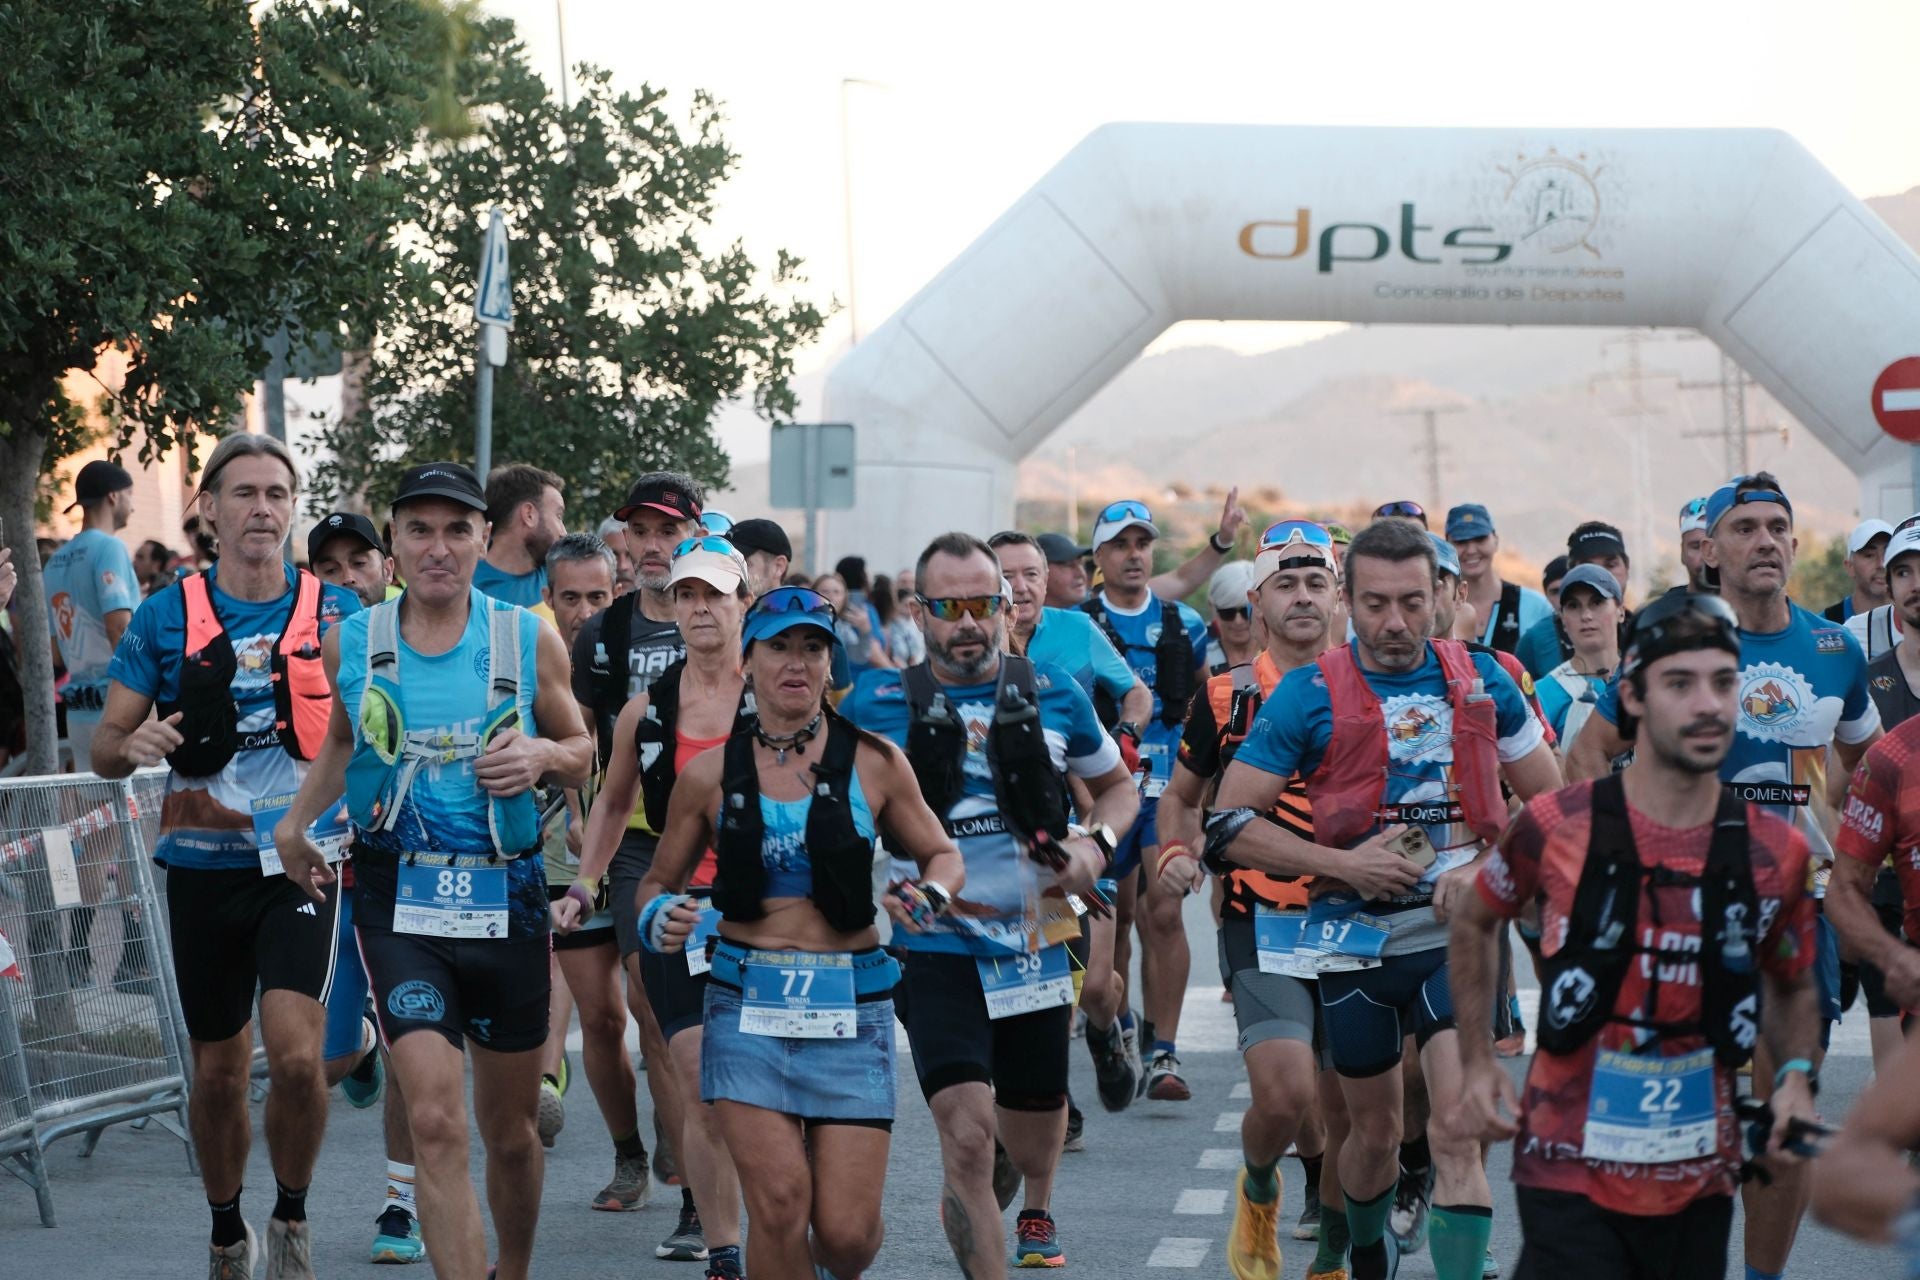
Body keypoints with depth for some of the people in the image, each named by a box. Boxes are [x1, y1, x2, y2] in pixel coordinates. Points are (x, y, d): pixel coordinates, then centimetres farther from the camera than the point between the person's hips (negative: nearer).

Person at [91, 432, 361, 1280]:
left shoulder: (336, 615, 0)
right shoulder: (167, 617, 2)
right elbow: (104, 746, 5)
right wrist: (134, 745, -18)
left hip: (301, 862, -2)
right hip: (202, 868, 2)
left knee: (295, 1053, -18)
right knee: (218, 1072, 10)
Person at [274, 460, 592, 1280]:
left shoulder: (529, 641, 0)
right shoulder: (352, 643, 3)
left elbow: (581, 755, 11)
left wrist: (543, 755, -11)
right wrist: (296, 821, 10)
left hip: (507, 901, 1)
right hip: (399, 903, -1)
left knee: (509, 1131, 14)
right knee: (436, 1126, -17)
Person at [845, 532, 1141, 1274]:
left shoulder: (1052, 693, 2)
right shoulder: (878, 703, -4)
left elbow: (1117, 784, 16)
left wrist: (1096, 844, -5)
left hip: (1037, 940, 3)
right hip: (937, 948, -3)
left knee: (1037, 1109, 22)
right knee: (967, 1132, -20)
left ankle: (1036, 1210, 56)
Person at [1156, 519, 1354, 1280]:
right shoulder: (1227, 696, 2)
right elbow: (1182, 795, 15)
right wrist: (1176, 854, -5)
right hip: (1262, 926, -2)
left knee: (1348, 1115, 5)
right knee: (1284, 1096, -19)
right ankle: (1257, 1193, 14)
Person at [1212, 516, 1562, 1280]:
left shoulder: (1481, 681, 3)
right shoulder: (1311, 693, -4)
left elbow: (1554, 802, 11)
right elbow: (1229, 824, -5)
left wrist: (1488, 868, -7)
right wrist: (1342, 863, -15)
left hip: (1459, 933, 0)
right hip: (1358, 937, 0)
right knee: (1376, 1131, 15)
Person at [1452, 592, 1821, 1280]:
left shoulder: (1775, 853, -1)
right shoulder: (1556, 827, -7)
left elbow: (1793, 990, 17)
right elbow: (1473, 922, 12)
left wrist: (1797, 1076, -2)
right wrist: (1477, 1064, 6)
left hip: (1700, 1183, 3)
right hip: (1570, 1176, -3)